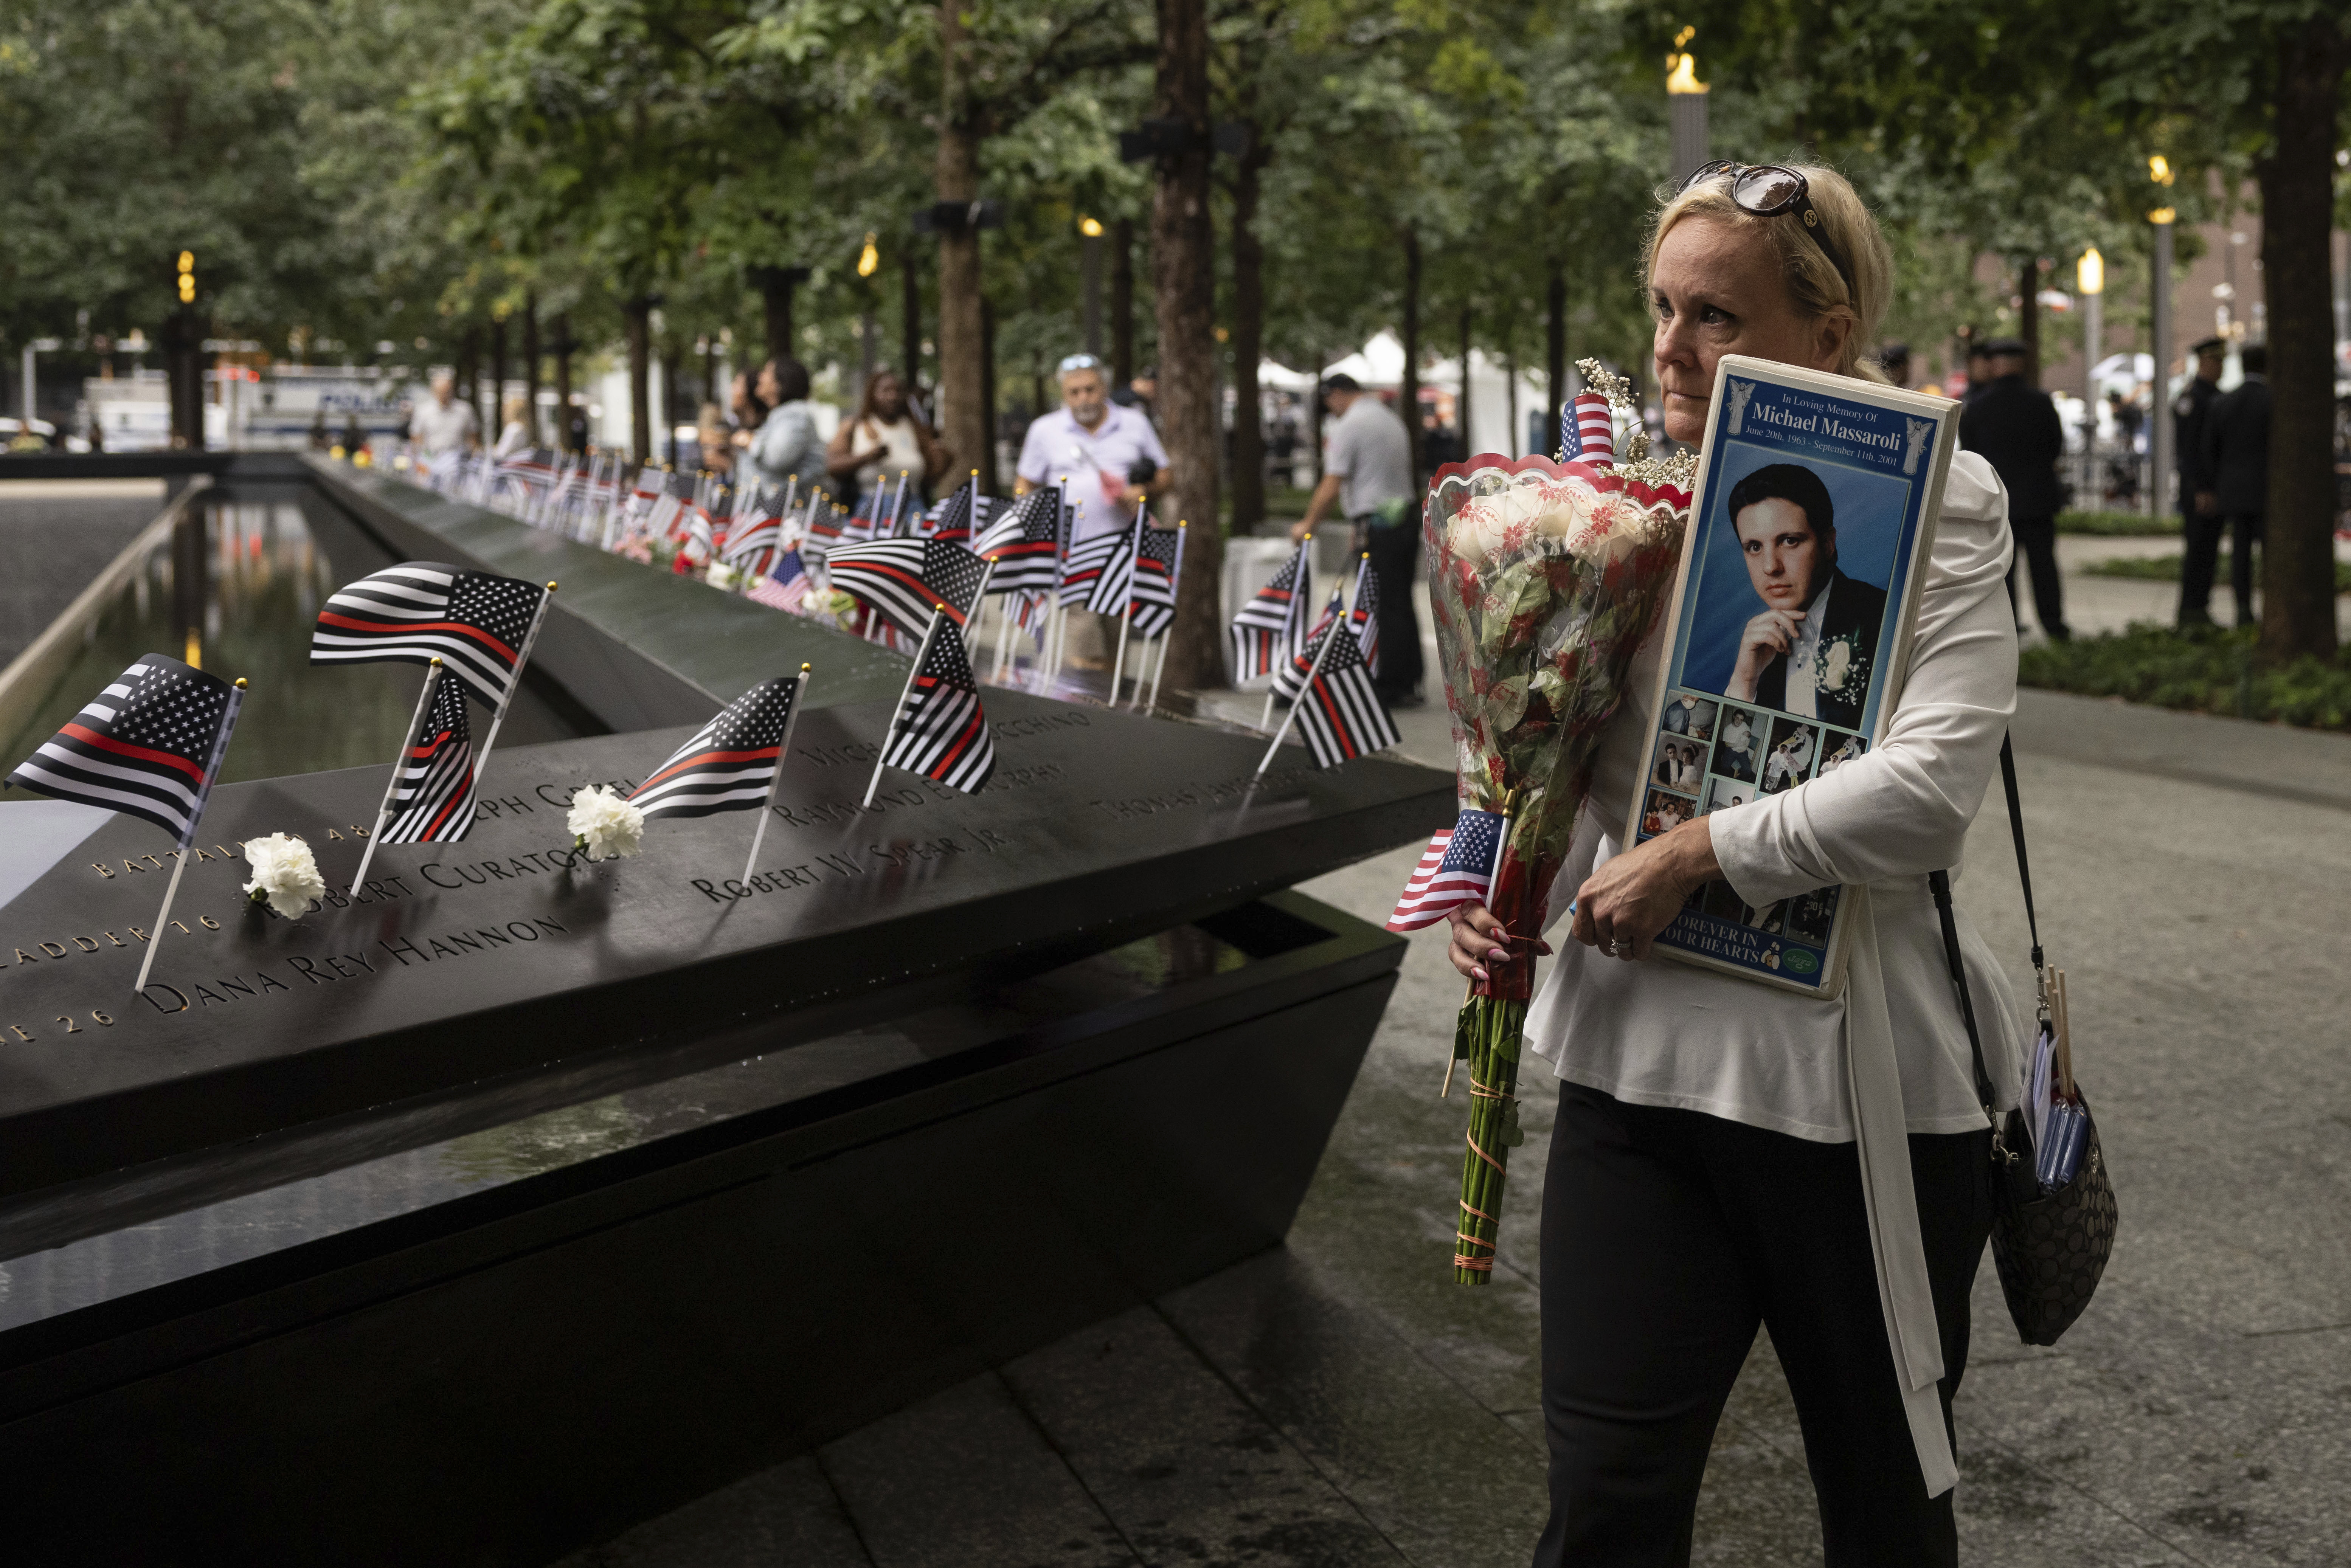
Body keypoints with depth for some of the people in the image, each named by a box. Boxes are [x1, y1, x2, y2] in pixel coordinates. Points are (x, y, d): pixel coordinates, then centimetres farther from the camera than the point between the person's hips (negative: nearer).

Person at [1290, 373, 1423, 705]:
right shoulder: (1392, 419, 18)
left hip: (1376, 525, -8)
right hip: (1406, 520, 8)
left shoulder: (1348, 426, -9)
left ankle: (1390, 687, -4)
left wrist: (1308, 524, -4)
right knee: (1401, 604, 12)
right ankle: (1408, 683, 16)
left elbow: (1331, 487, -13)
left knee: (1383, 608, -5)